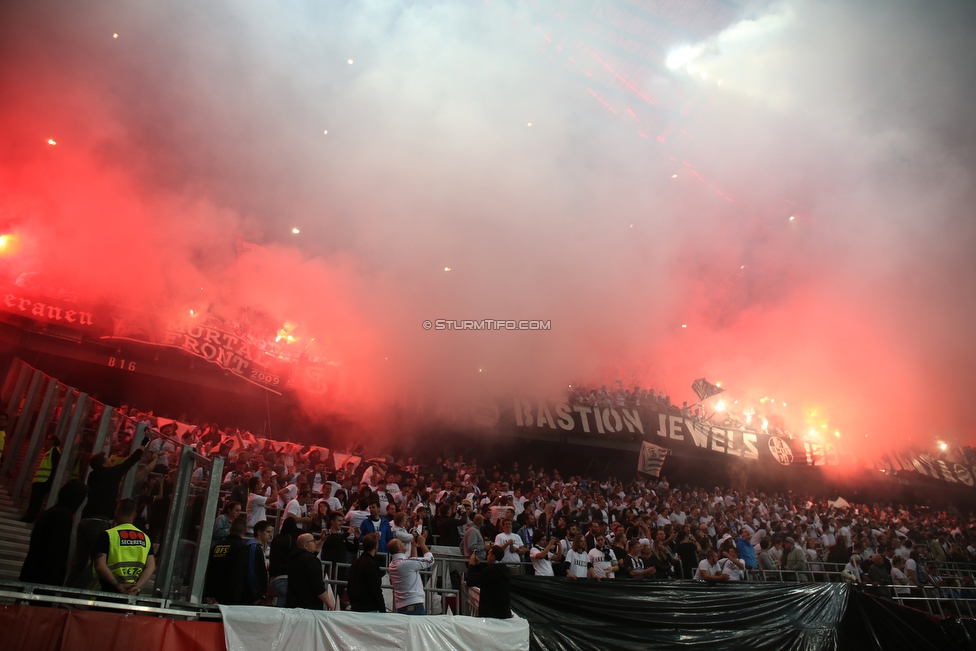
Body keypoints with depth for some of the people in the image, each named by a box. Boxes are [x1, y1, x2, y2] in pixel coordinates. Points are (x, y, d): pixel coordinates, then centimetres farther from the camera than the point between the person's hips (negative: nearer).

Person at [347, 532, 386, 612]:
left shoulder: (355, 563, 11)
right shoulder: (372, 564, -15)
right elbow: (376, 590, -16)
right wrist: (383, 610, -11)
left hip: (355, 607, 9)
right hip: (369, 609, -8)